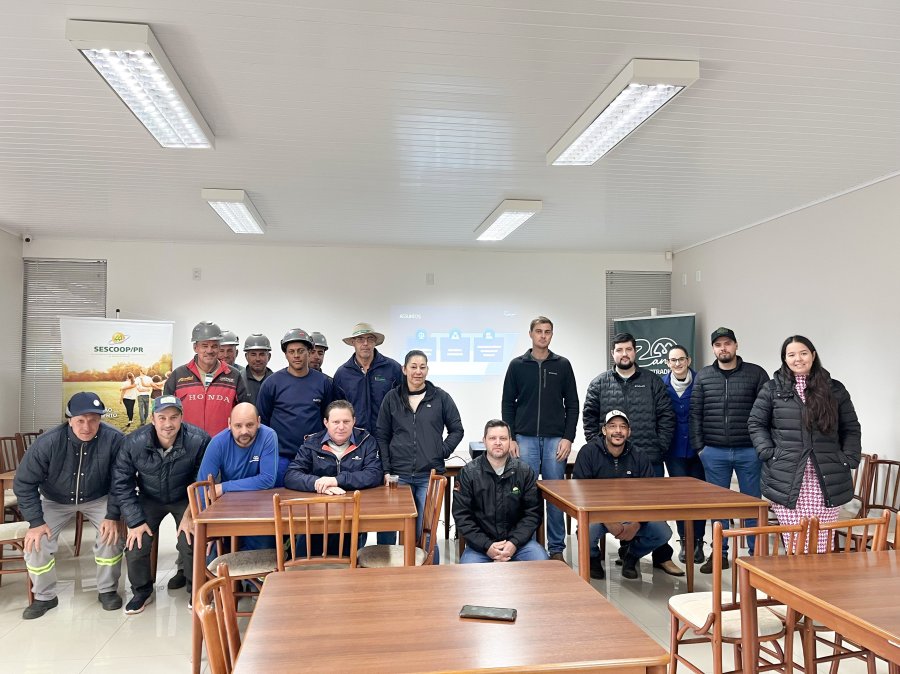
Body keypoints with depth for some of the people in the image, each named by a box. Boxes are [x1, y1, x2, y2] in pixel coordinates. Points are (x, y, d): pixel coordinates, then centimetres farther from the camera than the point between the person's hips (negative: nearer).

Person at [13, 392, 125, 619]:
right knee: (36, 542, -14)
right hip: (55, 500, 1)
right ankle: (45, 597, 14)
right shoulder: (48, 442, -29)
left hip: (97, 498, -1)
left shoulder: (114, 439, -30)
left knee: (112, 535, -21)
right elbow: (24, 483, -17)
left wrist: (113, 515, -24)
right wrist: (35, 521, -19)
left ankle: (107, 590, 5)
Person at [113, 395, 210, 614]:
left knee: (190, 544, -20)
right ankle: (142, 591, 21)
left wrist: (191, 514, -22)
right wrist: (135, 521, -14)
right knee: (135, 545, -10)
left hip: (185, 499, -2)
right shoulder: (134, 443, -21)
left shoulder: (198, 440, -28)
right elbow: (122, 484, -11)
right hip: (149, 499, 2)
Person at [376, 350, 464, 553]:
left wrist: (442, 453, -1)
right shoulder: (392, 397, 7)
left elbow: (457, 430, 11)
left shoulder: (441, 397, 5)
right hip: (399, 475, 1)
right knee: (387, 528, 2)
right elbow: (382, 435, 8)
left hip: (429, 475, -1)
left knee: (425, 530, -1)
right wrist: (386, 470, 0)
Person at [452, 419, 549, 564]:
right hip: (481, 543, -1)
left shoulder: (525, 471, 2)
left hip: (517, 540, 1)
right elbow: (462, 516, -4)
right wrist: (486, 546, -14)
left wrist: (514, 543, -13)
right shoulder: (468, 473, -1)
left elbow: (533, 512, 1)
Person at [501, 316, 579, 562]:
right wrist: (510, 438, -3)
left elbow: (572, 404, 5)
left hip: (555, 439, 0)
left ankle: (556, 548, 15)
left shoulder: (563, 365, 6)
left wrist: (568, 437, -3)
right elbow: (508, 404, 4)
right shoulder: (517, 365, 4)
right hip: (525, 439, 0)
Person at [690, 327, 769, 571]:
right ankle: (719, 554, 19)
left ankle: (756, 553, 21)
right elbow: (695, 414, 5)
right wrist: (699, 446, 0)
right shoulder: (702, 377, 6)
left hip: (749, 451, -1)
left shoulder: (756, 373, 1)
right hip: (714, 452, 2)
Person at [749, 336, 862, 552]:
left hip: (828, 481, 1)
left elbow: (851, 429, 16)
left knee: (821, 546, 2)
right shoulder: (772, 389, 7)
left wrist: (849, 459, 3)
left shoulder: (835, 389, 12)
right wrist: (768, 453, -3)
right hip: (787, 480, -1)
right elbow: (756, 424, 9)